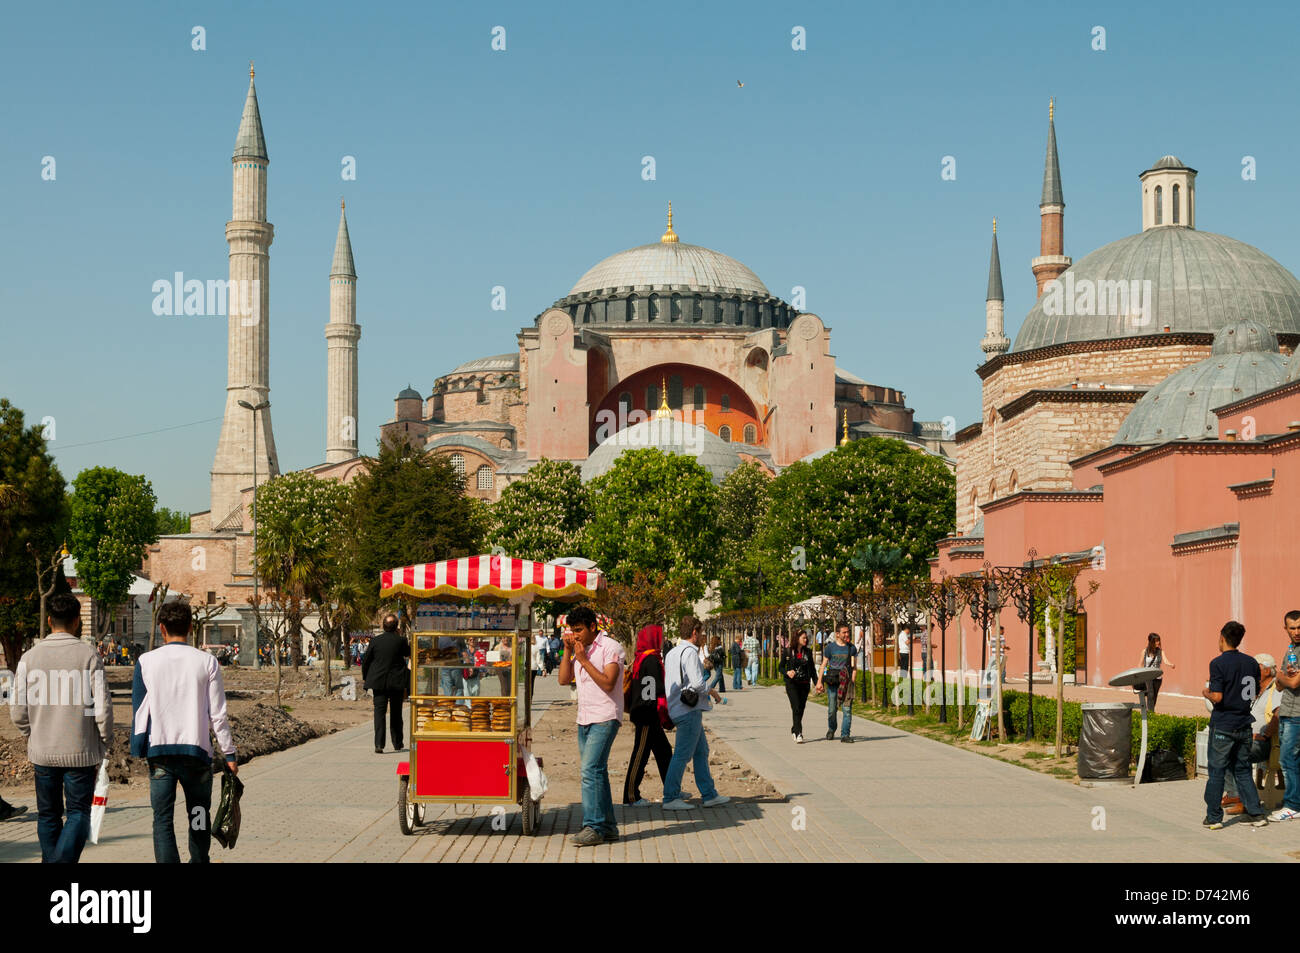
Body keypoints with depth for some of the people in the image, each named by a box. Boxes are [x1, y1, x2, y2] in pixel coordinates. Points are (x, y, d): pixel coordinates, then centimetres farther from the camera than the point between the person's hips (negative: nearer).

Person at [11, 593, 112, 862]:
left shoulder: (29, 657, 0)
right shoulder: (88, 655, -8)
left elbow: (19, 713, 2)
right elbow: (102, 708, -9)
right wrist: (104, 744, 5)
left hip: (42, 752, 3)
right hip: (80, 752, -2)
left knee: (48, 817, 15)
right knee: (78, 814, 4)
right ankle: (63, 861, -15)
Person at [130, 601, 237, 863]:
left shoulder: (146, 662, -1)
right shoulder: (206, 662, -3)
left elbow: (138, 710, 2)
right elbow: (218, 714, -2)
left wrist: (138, 749, 10)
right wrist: (229, 754, 4)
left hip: (159, 750, 0)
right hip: (197, 749, 0)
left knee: (162, 818, 1)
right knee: (199, 817, 16)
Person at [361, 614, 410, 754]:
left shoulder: (375, 641, -5)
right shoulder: (401, 641, -7)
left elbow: (365, 660, 1)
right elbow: (408, 654, 12)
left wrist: (364, 677, 15)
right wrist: (409, 644, 28)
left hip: (379, 681, 0)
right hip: (397, 682, 0)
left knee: (379, 712, -2)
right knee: (396, 713, 13)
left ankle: (379, 744, -15)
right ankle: (397, 743, 22)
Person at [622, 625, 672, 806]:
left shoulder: (641, 659, 15)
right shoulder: (651, 660, -15)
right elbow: (657, 690, -19)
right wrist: (665, 711, -14)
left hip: (647, 716, 10)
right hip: (648, 716, -10)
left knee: (664, 750, 16)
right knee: (641, 753, -6)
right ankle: (631, 795, -3)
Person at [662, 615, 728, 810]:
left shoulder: (672, 653, 16)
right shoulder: (690, 652, -14)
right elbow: (697, 683, -22)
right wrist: (712, 691, -3)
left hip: (677, 708, 10)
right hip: (689, 710, -10)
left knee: (701, 751, 14)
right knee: (682, 755, -7)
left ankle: (710, 795, 18)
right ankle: (670, 798, -5)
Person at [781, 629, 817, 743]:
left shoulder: (808, 652, 8)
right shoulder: (788, 652, -1)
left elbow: (812, 668, 13)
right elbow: (781, 667, 5)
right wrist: (787, 672, -16)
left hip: (804, 684, 4)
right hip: (792, 684, -4)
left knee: (801, 708, 7)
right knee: (796, 707, -15)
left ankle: (794, 730, 27)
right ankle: (798, 734, -20)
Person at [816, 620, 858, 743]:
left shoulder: (852, 648, 7)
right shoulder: (830, 647, 3)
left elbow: (853, 666, 5)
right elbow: (823, 665, 5)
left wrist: (852, 680, -8)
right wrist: (819, 681, -2)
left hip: (846, 681, 1)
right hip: (832, 681, -1)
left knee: (847, 708, -8)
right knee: (832, 709, 4)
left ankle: (845, 735, -5)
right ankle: (831, 729, 31)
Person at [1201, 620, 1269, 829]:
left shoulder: (1218, 663, -14)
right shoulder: (1251, 663, 5)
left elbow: (1217, 697, -19)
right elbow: (1255, 693, 12)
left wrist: (1206, 693, 1)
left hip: (1223, 726, -5)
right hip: (1244, 724, 5)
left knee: (1217, 771, 4)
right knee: (1242, 771, 14)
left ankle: (1214, 817, 7)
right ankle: (1257, 814, 9)